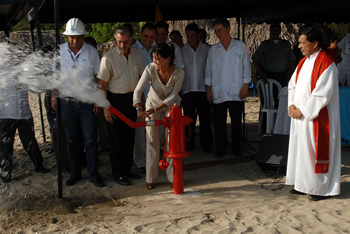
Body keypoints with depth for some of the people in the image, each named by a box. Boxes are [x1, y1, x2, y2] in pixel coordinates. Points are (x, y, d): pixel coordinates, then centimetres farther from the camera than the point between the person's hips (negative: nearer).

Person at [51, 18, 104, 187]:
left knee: (91, 140, 0)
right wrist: (54, 97, 4)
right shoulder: (60, 51, 2)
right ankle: (75, 173, 24)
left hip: (88, 102, -2)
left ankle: (94, 174, 10)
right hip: (67, 102, 2)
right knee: (72, 140, 11)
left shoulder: (91, 51, -3)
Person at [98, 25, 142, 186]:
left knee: (130, 136, 13)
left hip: (132, 99, 5)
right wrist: (105, 108, -14)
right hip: (116, 100, -5)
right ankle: (117, 173, 15)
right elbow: (102, 84, -11)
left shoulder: (136, 54, 2)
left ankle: (127, 169, 27)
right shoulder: (109, 57, -14)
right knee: (116, 138, 1)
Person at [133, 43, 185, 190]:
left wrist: (155, 109, -32)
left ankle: (172, 177, 9)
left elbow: (173, 96, -22)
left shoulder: (178, 73, -26)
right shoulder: (150, 69, -26)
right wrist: (139, 108, -44)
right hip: (152, 103, 0)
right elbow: (137, 91, -27)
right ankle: (151, 178, 9)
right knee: (152, 141, -1)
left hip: (170, 105, 0)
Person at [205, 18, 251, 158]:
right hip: (218, 93, 1)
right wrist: (208, 89, 5)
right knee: (219, 121, 2)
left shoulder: (240, 46, 5)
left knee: (236, 121, 4)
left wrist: (245, 86, -2)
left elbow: (246, 67, 5)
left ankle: (236, 147, 18)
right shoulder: (213, 49, 9)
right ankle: (221, 148, 14)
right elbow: (208, 71, 11)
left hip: (236, 92, -1)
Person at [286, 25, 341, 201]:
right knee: (300, 148, 11)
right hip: (300, 115, 8)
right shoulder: (303, 62, 11)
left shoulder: (326, 64, -15)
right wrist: (292, 105, -2)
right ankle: (303, 185, 22)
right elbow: (293, 84, 14)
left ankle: (322, 188, 11)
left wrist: (302, 110, -16)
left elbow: (323, 93, -20)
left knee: (316, 150, -2)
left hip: (316, 117, -8)